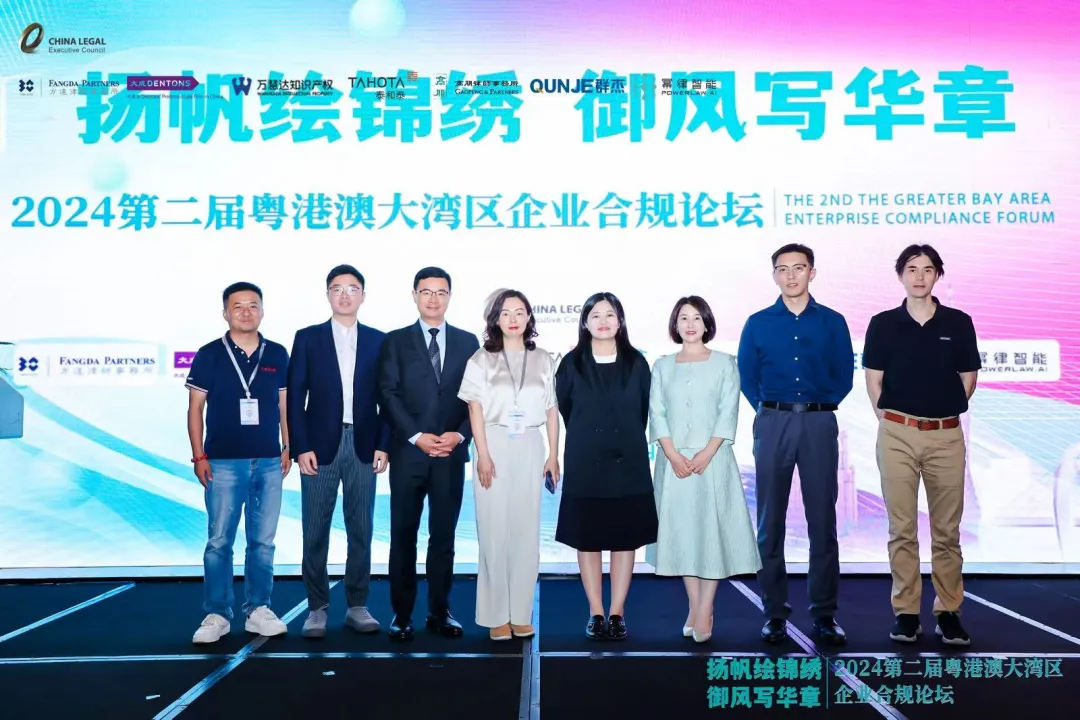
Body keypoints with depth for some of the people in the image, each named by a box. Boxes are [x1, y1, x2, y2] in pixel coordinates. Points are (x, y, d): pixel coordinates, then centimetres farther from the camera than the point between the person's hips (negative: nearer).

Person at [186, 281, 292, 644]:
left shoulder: (278, 354, 6)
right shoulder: (209, 354, 0)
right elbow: (195, 409, 2)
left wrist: (288, 448, 6)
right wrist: (198, 456, -3)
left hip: (269, 462, 2)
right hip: (223, 462, -2)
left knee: (263, 541, 7)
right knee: (219, 541, 1)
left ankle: (258, 610, 17)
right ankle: (217, 615, 10)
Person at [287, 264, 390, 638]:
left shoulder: (378, 340, 8)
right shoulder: (307, 338, 4)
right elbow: (295, 398, 0)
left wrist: (383, 445, -2)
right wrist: (301, 448, -8)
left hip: (363, 447, 1)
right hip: (320, 446, -1)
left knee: (361, 530, 6)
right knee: (316, 532, 4)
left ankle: (357, 606, 17)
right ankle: (317, 608, 15)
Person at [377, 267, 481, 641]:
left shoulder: (467, 341, 10)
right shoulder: (395, 341, 5)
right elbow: (389, 395, -3)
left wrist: (460, 434, -9)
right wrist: (417, 436, -13)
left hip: (451, 453, 2)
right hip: (408, 452, -1)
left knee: (444, 536, 7)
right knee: (403, 536, 3)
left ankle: (439, 612, 17)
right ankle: (402, 614, 13)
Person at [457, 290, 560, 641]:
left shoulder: (543, 359, 8)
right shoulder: (482, 358, 2)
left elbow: (551, 410, 9)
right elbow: (475, 408, -3)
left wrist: (554, 454, 4)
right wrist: (483, 454, -11)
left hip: (530, 448, 2)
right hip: (495, 446, -2)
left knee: (527, 531, 4)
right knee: (494, 531, 0)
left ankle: (521, 613, 13)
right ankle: (497, 615, 9)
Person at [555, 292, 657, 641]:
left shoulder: (636, 362, 3)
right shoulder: (572, 363, 1)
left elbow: (644, 410, 10)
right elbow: (564, 408, 10)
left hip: (628, 462, 1)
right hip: (585, 464, 0)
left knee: (625, 538, 3)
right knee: (587, 539, 3)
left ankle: (617, 613, 12)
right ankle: (596, 613, 13)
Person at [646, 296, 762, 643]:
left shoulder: (725, 363, 4)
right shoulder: (662, 366, 9)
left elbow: (728, 413, -3)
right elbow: (656, 414, 3)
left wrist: (706, 454, -13)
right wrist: (673, 455, -10)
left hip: (713, 460, -2)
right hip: (674, 461, 2)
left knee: (712, 530, -5)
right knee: (682, 531, 5)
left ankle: (705, 612, 0)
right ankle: (694, 608, 14)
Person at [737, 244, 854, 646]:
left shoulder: (833, 322, 8)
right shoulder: (758, 323, 8)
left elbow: (844, 376, 10)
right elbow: (746, 376, 10)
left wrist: (820, 406, 3)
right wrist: (769, 410, 3)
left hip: (819, 424, 0)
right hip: (772, 424, 0)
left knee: (823, 520, 1)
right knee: (771, 521, 2)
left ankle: (825, 613, 10)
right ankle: (775, 611, 10)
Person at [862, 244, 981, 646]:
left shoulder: (958, 323, 4)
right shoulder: (883, 324, 3)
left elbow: (969, 377, 11)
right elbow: (874, 380, 6)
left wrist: (946, 411, 10)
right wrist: (889, 420, 4)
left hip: (946, 436, 1)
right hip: (897, 435, -1)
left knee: (946, 531, 6)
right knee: (902, 529, 3)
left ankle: (948, 612, 15)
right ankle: (905, 612, 10)